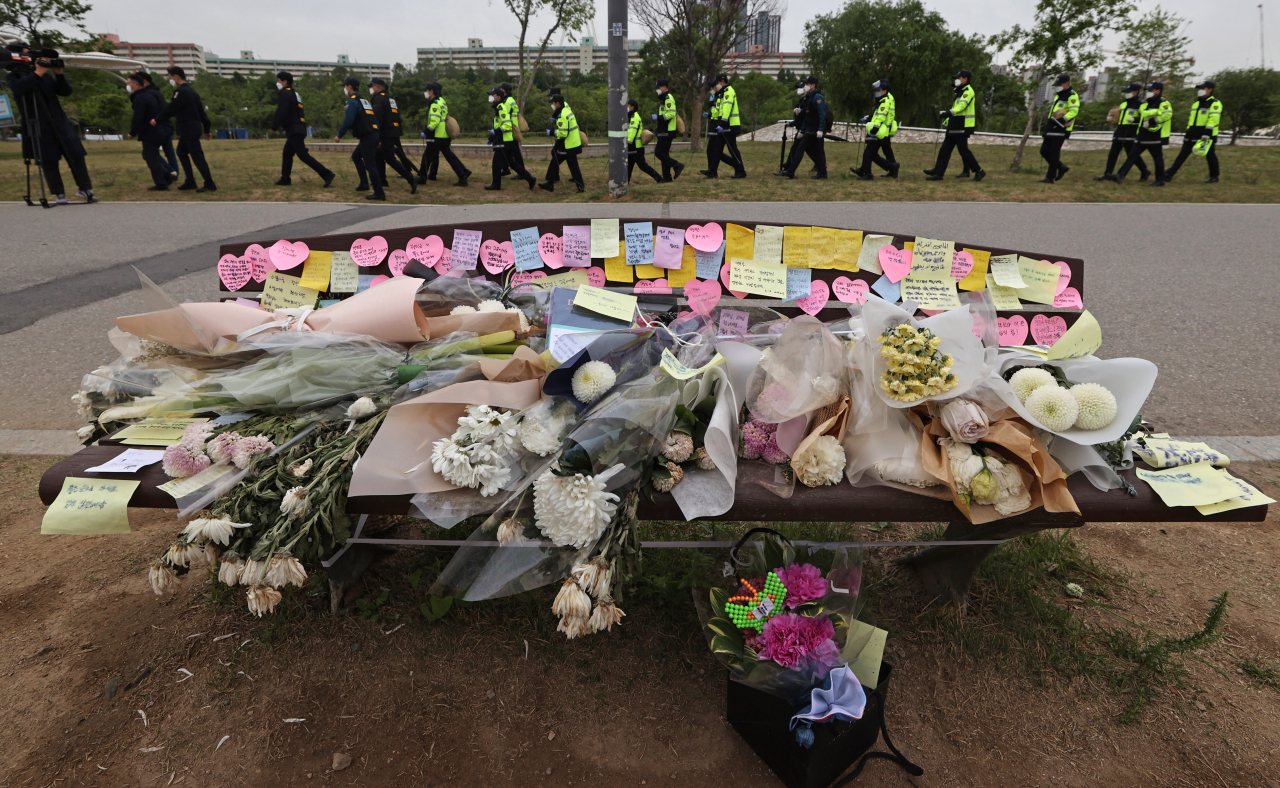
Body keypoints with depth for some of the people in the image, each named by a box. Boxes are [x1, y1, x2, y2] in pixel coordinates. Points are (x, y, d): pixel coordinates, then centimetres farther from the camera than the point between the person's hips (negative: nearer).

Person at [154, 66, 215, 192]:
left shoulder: (181, 91, -14)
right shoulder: (191, 91, 15)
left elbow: (171, 109, -14)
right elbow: (202, 112, 17)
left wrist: (157, 120, -3)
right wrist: (206, 129, 20)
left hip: (189, 130, -10)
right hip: (194, 128, 10)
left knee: (197, 156, -9)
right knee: (181, 152, 17)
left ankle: (210, 184, -9)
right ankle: (190, 181, 17)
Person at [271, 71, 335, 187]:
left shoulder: (285, 94, -10)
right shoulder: (294, 93, 20)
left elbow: (281, 113, -17)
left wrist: (274, 127, -7)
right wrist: (281, 126, 19)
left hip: (294, 131, -10)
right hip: (297, 130, 10)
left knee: (303, 155, -13)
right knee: (287, 154, 15)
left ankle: (327, 174, -19)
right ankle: (285, 179, 19)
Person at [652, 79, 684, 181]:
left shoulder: (668, 98, -11)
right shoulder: (664, 99, 21)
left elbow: (671, 114, -23)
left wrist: (658, 117, -19)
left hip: (667, 133, -10)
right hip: (664, 133, 10)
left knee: (659, 152, -14)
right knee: (664, 153, 10)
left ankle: (677, 166, -10)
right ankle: (667, 177, 12)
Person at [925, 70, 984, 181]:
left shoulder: (968, 91, -12)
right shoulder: (960, 92, 20)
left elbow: (962, 105, -28)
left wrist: (950, 112, -41)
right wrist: (947, 120, 26)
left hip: (962, 127, -10)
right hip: (955, 127, 10)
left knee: (963, 150, -7)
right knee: (945, 150, 6)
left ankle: (979, 171, 2)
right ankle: (938, 172, 7)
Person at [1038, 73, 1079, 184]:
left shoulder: (1072, 96, -8)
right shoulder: (1058, 95, 21)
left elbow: (1073, 111, -19)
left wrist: (1060, 120, -28)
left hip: (1060, 129, -9)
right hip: (1052, 129, 9)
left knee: (1054, 153, -8)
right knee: (1044, 151, 8)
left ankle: (1050, 178, -4)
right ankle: (1061, 167, 23)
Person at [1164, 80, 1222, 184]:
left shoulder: (1215, 103, -7)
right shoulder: (1196, 103, 18)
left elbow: (1213, 119, -17)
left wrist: (1207, 133, -27)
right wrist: (1188, 132, 19)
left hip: (1207, 135, -7)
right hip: (1193, 134, 7)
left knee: (1210, 155, 3)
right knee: (1182, 154, 0)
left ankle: (1214, 177, 14)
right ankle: (1169, 175, -4)